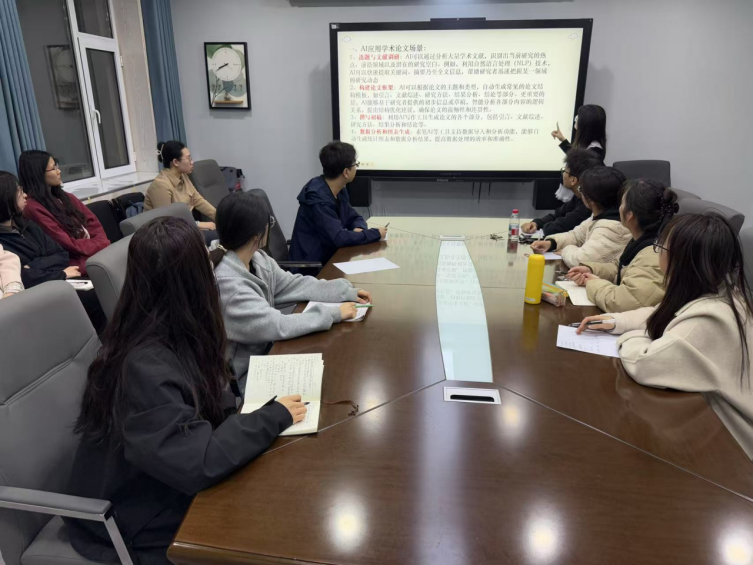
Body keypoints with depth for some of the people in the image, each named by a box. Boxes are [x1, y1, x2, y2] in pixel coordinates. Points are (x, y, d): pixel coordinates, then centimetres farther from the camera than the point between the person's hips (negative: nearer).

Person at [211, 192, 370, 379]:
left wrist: (347, 293, -3)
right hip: (240, 375, -7)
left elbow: (294, 284, 3)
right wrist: (333, 313, -23)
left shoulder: (257, 259, -3)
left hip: (263, 348, 8)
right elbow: (276, 326, -30)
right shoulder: (225, 283, -30)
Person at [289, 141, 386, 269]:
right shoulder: (318, 198, -23)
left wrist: (359, 229, -9)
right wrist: (376, 233, -17)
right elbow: (338, 238, -28)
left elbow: (355, 218, 15)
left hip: (329, 257, 8)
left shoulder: (340, 191, 3)